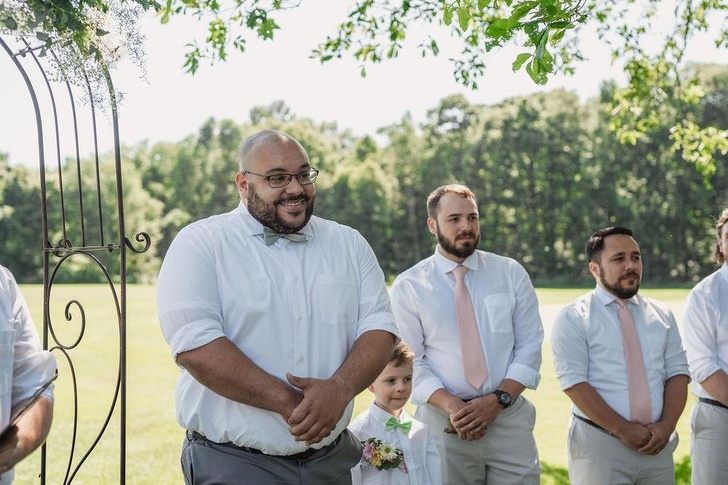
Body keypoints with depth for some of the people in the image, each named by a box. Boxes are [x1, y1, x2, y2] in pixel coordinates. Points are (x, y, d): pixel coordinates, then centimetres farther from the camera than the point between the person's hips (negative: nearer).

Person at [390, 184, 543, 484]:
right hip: (443, 423, -1)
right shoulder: (407, 286, 0)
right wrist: (452, 406, -17)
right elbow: (411, 362, -3)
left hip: (510, 417, 1)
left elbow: (529, 347, 2)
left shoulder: (511, 274, 4)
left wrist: (497, 400, -11)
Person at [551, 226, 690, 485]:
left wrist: (666, 426, -9)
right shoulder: (573, 318, -4)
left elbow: (677, 373, 6)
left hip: (657, 445, 4)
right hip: (600, 444, -4)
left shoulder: (661, 315, 10)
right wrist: (622, 429, -16)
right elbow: (574, 383, -12)